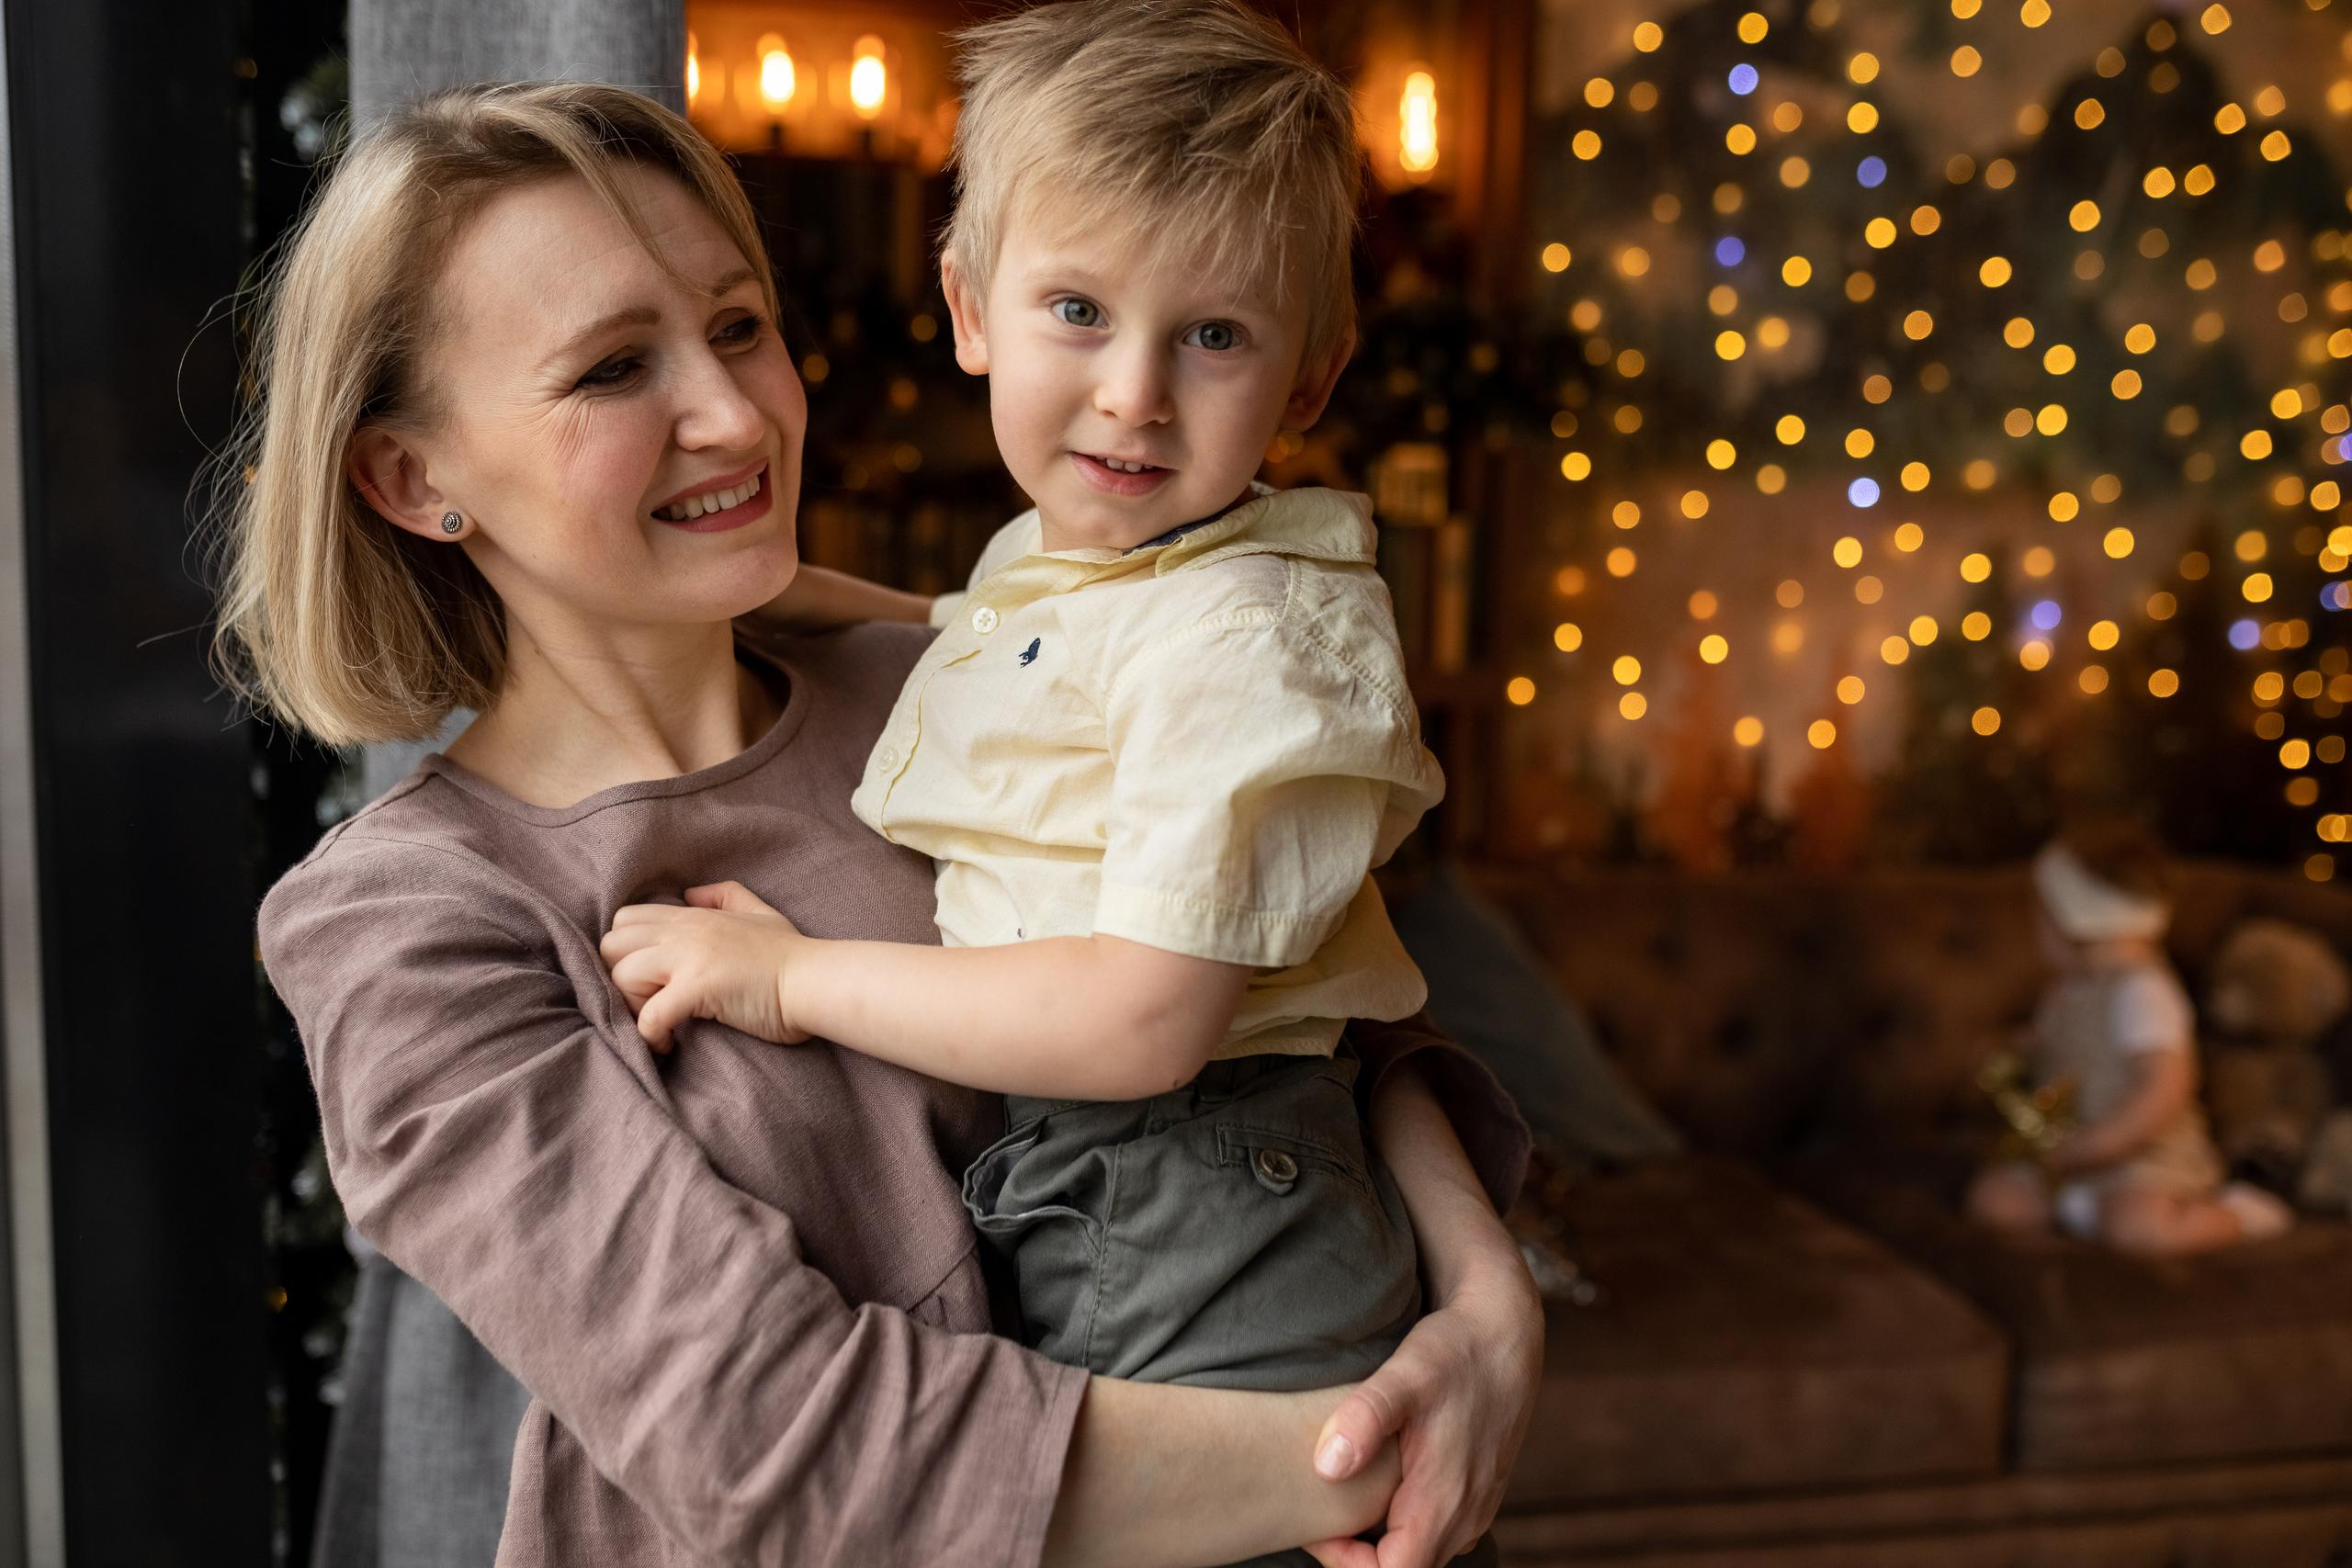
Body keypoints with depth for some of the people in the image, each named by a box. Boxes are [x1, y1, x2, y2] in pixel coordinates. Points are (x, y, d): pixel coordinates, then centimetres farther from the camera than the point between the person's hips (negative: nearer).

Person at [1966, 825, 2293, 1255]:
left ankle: (2240, 1214, -7)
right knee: (1992, 1195, -7)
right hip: (2072, 1160, 8)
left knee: (2135, 1226, -33)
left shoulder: (2140, 991, -18)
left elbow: (2165, 1090, -27)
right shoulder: (2069, 987, 11)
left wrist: (2084, 1149, -28)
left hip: (2147, 1157, -8)